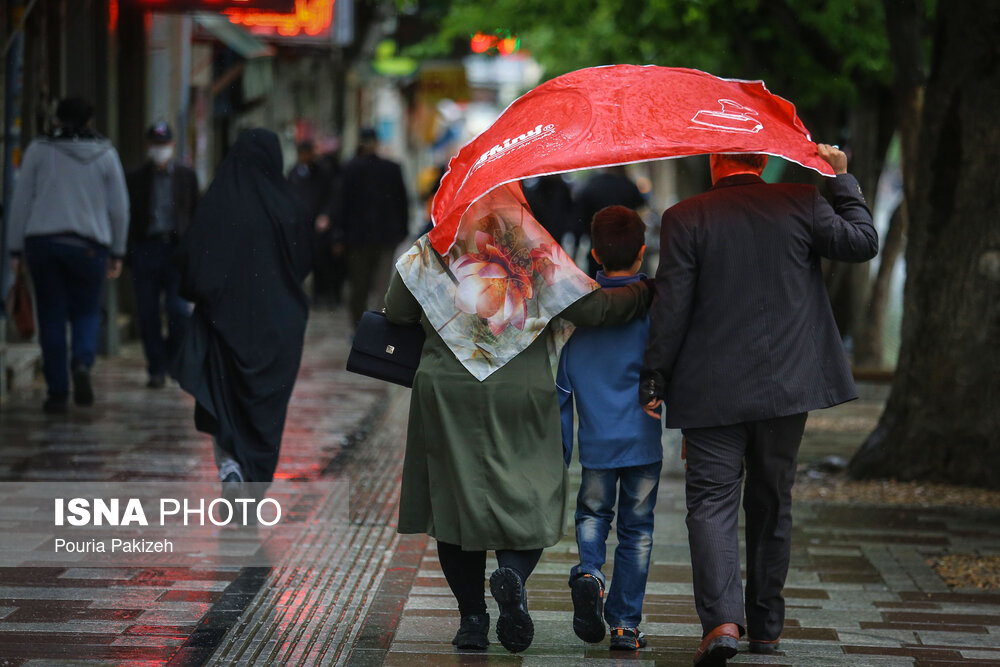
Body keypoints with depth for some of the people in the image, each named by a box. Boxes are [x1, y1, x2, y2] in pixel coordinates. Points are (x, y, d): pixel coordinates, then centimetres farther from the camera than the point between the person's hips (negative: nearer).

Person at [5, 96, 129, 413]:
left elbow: (21, 201, 1)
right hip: (88, 245, 0)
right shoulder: (105, 154, 4)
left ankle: (57, 393, 4)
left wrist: (16, 249, 6)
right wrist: (117, 253, 11)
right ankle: (82, 364, -17)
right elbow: (119, 206, 4)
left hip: (42, 242, 0)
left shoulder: (39, 150, 2)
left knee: (51, 318, 6)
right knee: (86, 312, 13)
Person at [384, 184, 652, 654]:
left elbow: (396, 311, 0)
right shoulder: (539, 255, -2)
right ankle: (513, 573, -23)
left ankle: (472, 619, 7)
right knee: (532, 498, 7)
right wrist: (645, 294, 10)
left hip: (447, 393, 1)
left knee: (456, 497, 9)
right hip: (522, 395, -1)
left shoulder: (433, 250, 0)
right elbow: (593, 308, -5)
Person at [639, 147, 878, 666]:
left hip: (712, 390, -2)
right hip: (788, 387, 2)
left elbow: (671, 307, -7)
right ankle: (766, 625, 22)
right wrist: (842, 178, 11)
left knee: (712, 502, -2)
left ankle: (721, 620, -21)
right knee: (772, 503, 15)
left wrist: (654, 379, 0)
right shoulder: (801, 205, -3)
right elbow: (862, 242, 2)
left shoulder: (684, 219, -6)